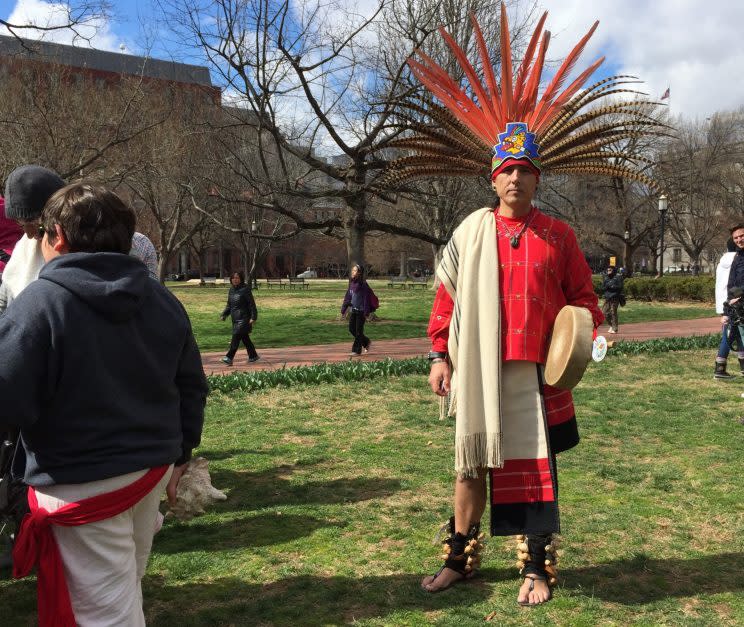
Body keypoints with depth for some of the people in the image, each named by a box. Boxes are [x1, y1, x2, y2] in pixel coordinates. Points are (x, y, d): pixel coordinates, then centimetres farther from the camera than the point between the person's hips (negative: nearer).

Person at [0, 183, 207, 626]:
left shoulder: (40, 302, -17)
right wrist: (180, 453, 19)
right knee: (124, 587, 28)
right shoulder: (164, 300, 3)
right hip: (154, 469, 6)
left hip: (82, 484, -6)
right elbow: (191, 386, 9)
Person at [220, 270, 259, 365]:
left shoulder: (245, 289, -9)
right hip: (235, 319, 8)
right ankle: (253, 355, 24)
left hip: (244, 318, -8)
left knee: (236, 337, -13)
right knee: (245, 338, 13)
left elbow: (252, 304, -11)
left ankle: (229, 358, -15)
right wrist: (224, 315, 10)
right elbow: (229, 305, 21)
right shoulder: (231, 290, 13)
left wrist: (253, 317, -17)